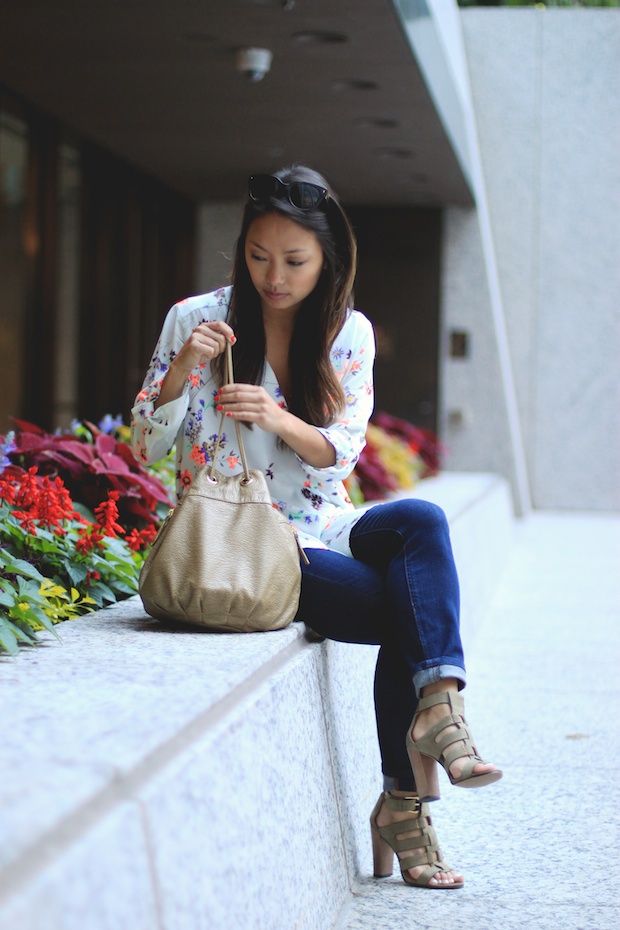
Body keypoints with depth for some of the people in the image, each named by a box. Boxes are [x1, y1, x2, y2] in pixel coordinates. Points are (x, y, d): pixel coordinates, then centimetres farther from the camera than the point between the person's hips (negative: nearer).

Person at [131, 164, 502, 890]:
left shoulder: (349, 334, 6)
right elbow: (145, 447, -1)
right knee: (404, 607, -25)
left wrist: (279, 421, -22)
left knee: (421, 521, -28)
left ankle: (437, 705, -35)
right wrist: (183, 369, -20)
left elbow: (342, 454, 0)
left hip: (322, 526, 4)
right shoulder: (195, 320, -3)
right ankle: (405, 800, -19)